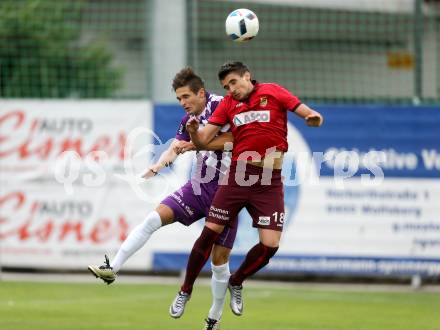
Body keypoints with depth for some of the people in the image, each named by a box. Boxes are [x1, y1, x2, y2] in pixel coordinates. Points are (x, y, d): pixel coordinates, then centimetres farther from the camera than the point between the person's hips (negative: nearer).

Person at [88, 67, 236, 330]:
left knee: (220, 259, 0)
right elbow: (175, 148, 2)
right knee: (154, 218, -12)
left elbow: (234, 137, -21)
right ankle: (113, 268, -14)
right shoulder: (188, 120, 11)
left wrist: (195, 144, -19)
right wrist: (159, 165, -19)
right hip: (199, 187, 6)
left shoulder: (220, 105, -10)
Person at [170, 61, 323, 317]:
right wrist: (194, 132, -19)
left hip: (270, 182, -1)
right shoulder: (228, 104, 9)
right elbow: (204, 140, 4)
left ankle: (236, 283, 20)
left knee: (270, 245, -7)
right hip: (238, 176, 1)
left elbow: (308, 114, -4)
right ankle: (186, 290, 13)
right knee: (210, 233, -4)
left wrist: (314, 118, -28)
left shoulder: (273, 92, 2)